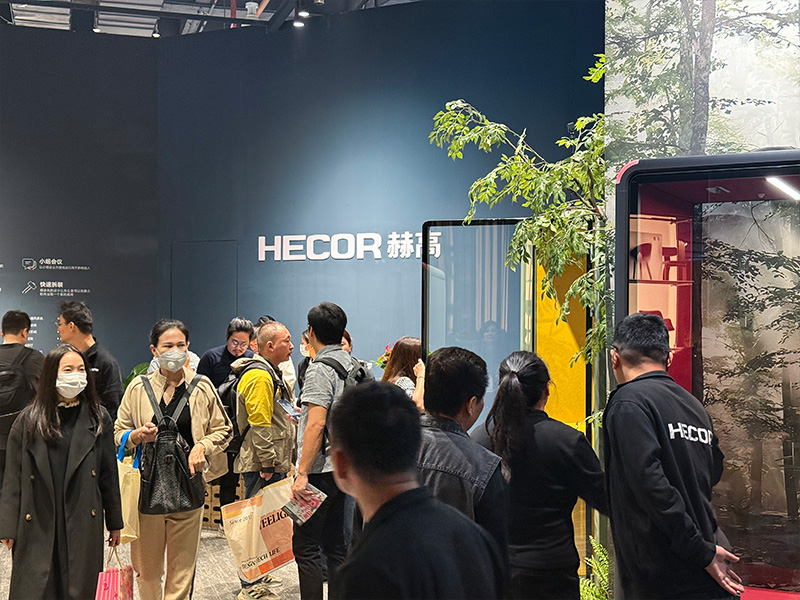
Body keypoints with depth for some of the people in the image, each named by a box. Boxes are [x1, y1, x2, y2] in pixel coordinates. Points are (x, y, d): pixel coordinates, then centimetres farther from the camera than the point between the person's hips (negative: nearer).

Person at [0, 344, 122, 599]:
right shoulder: (29, 421, 2)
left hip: (84, 525, 1)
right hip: (38, 527, -1)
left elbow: (109, 474, 8)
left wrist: (114, 522, 9)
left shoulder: (99, 418, 5)